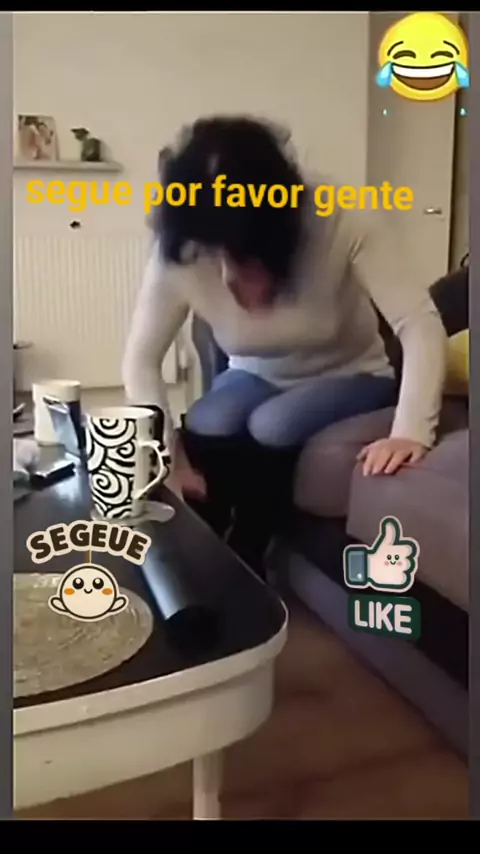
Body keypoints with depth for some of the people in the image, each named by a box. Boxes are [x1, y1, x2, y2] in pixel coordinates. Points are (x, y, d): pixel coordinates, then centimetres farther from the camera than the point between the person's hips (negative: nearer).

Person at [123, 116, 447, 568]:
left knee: (272, 427, -30)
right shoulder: (177, 254, -24)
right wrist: (169, 454, -28)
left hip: (348, 375, -2)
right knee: (204, 430, -27)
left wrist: (411, 431, -46)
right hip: (255, 377, 2)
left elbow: (420, 325, -33)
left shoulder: (343, 221, -31)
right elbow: (141, 361, -18)